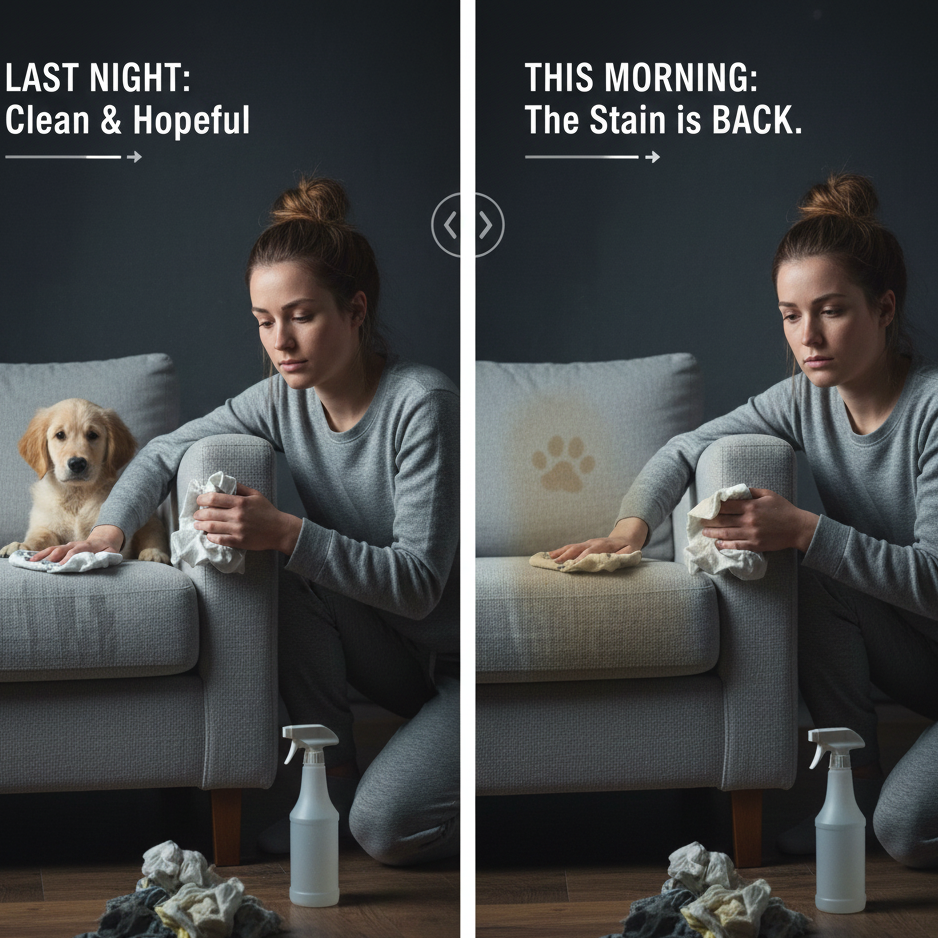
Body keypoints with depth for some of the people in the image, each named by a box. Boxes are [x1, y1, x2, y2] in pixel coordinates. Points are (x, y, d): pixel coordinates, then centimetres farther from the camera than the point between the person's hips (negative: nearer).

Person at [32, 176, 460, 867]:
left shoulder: (422, 405, -25)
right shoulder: (284, 401, -4)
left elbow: (419, 583, -28)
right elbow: (163, 455, 8)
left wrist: (285, 533, -35)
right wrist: (108, 531, -11)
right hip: (402, 657, 7)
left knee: (386, 828, -25)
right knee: (293, 575, -20)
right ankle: (332, 779, -4)